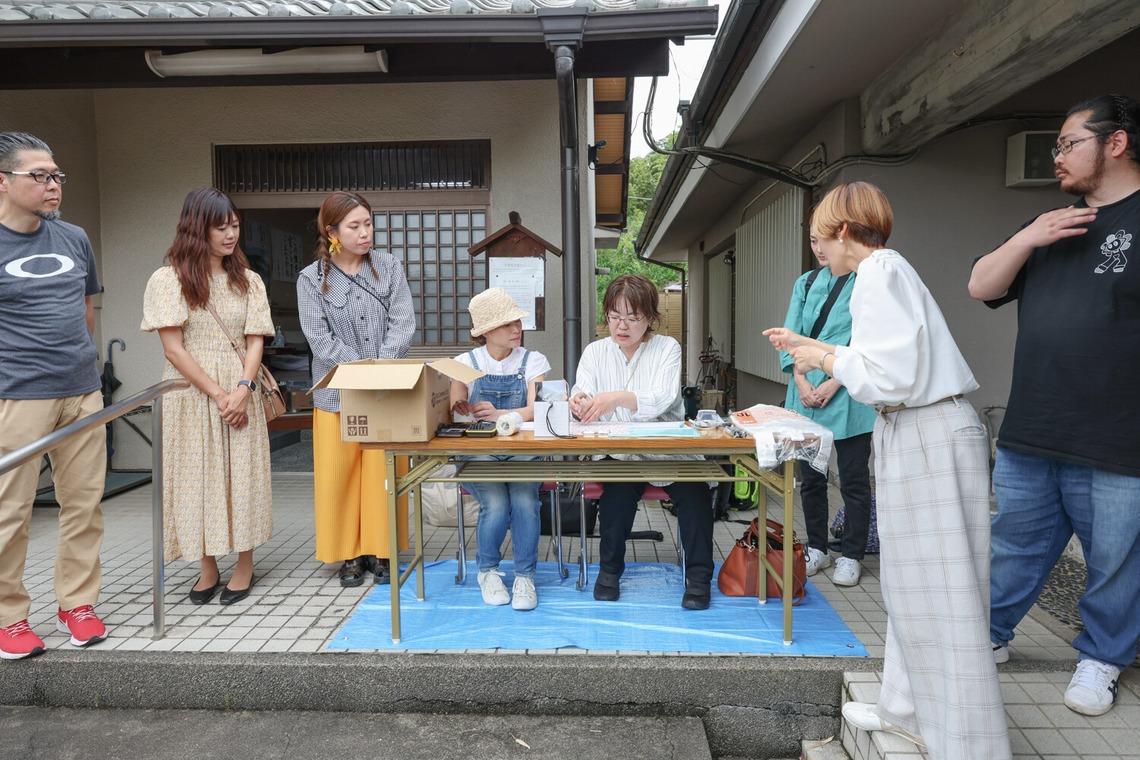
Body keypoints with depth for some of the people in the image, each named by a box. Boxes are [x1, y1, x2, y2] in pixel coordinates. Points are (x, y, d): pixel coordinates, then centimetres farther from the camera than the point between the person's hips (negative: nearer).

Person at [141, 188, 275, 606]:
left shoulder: (248, 281, 7)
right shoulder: (169, 280, -2)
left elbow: (255, 341, 2)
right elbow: (173, 348, -7)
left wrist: (244, 388, -14)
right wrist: (217, 394, -12)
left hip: (240, 393, 2)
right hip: (191, 394, -2)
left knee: (242, 475, 4)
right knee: (198, 476, 4)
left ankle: (244, 564, 17)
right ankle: (208, 569, 18)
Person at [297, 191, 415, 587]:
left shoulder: (388, 266, 2)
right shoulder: (312, 279, -2)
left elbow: (403, 324, -4)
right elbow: (320, 339, -8)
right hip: (338, 392, -1)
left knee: (384, 472, 5)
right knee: (340, 475, 4)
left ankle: (380, 550, 19)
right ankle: (349, 554, 19)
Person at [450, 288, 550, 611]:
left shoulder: (533, 361, 6)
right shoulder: (465, 363, 7)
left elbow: (535, 410, -8)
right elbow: (454, 411, -1)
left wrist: (499, 414, -27)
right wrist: (460, 411, -26)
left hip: (521, 454, 0)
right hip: (478, 455, 0)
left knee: (524, 500, -28)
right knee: (496, 504, -26)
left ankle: (525, 576, -7)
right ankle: (488, 570, 3)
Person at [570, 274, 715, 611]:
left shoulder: (667, 348, 1)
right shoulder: (595, 351, 9)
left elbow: (662, 399, -17)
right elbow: (582, 398, -5)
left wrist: (618, 398, -36)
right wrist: (578, 403, -31)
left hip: (666, 451, 0)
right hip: (616, 453, 1)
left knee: (694, 487, -27)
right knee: (619, 487, -30)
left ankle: (698, 575, -10)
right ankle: (609, 568, -10)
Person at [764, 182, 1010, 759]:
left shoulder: (880, 273, -15)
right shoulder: (885, 270, 16)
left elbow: (890, 379, -23)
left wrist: (825, 360, -7)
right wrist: (806, 345, 28)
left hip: (928, 440, -10)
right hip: (912, 436, 10)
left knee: (940, 599, -2)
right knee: (910, 587, 19)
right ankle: (910, 711, 34)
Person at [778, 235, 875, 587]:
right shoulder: (805, 283, 13)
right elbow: (791, 336, 7)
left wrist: (834, 383, -15)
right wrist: (801, 380, -6)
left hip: (848, 396, -4)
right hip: (805, 394, 5)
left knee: (853, 479, 4)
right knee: (810, 476, 11)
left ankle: (851, 556, 17)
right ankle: (817, 548, 26)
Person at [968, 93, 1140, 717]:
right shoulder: (1053, 226, 16)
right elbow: (982, 287, 12)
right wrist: (1027, 238, -4)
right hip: (1029, 436, 5)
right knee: (1015, 546, 16)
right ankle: (989, 634, 32)